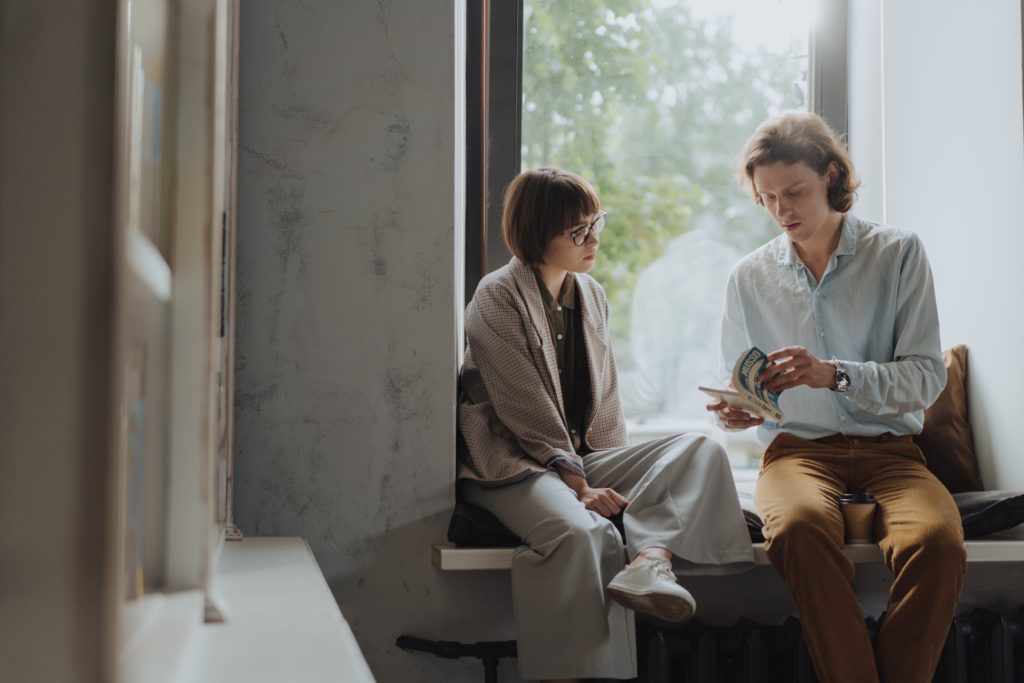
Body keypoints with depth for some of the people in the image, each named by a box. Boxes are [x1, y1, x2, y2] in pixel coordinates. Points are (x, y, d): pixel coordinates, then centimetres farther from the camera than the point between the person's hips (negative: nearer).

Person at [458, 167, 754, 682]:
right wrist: (578, 485, -17)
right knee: (585, 532, -37)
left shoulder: (591, 295, 15)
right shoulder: (497, 297, -6)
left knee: (700, 450, -14)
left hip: (581, 456, 7)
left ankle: (650, 560, -39)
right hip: (514, 462, -7)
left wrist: (615, 474, 2)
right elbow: (525, 408, -13)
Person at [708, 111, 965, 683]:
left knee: (936, 540, -35)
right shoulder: (749, 277, 12)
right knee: (798, 526, -36)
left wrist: (834, 374, -21)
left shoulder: (899, 254, 4)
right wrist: (740, 411, -4)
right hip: (798, 447, 1)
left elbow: (927, 377, -5)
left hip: (889, 448, -1)